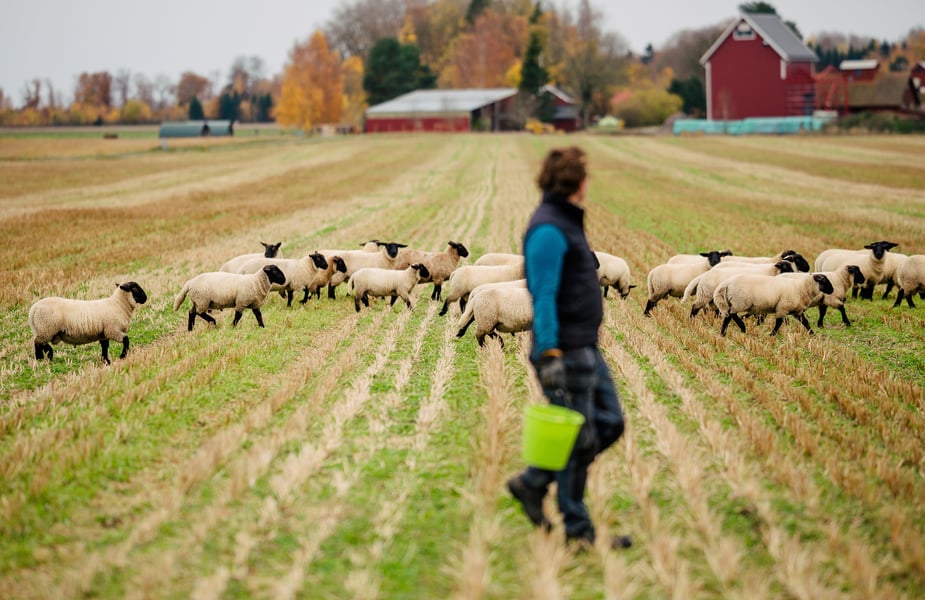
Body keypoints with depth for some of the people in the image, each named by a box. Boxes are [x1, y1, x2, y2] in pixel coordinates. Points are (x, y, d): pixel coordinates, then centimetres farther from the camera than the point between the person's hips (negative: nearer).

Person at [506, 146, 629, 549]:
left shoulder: (566, 222, 14)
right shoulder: (548, 230, -17)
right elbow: (543, 298, -21)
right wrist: (549, 356, -24)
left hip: (586, 349, 10)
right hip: (566, 352, -10)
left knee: (609, 424, 12)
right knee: (578, 439, -2)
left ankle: (532, 483, 19)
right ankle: (577, 529, 10)